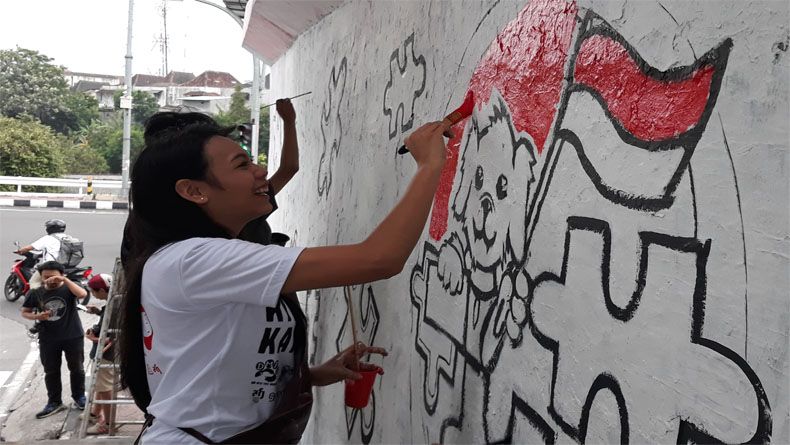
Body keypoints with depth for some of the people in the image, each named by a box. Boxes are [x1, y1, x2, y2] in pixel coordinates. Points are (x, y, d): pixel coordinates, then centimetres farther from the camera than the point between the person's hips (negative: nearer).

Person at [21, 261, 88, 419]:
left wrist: (65, 280, -35)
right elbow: (24, 312, 9)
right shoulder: (35, 293, -2)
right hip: (48, 340, 2)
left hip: (73, 337, -2)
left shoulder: (68, 289, -9)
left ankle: (79, 397, 28)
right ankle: (54, 402, 23)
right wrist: (36, 316, -12)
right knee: (51, 372, 10)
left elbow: (82, 294, -30)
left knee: (76, 369, 11)